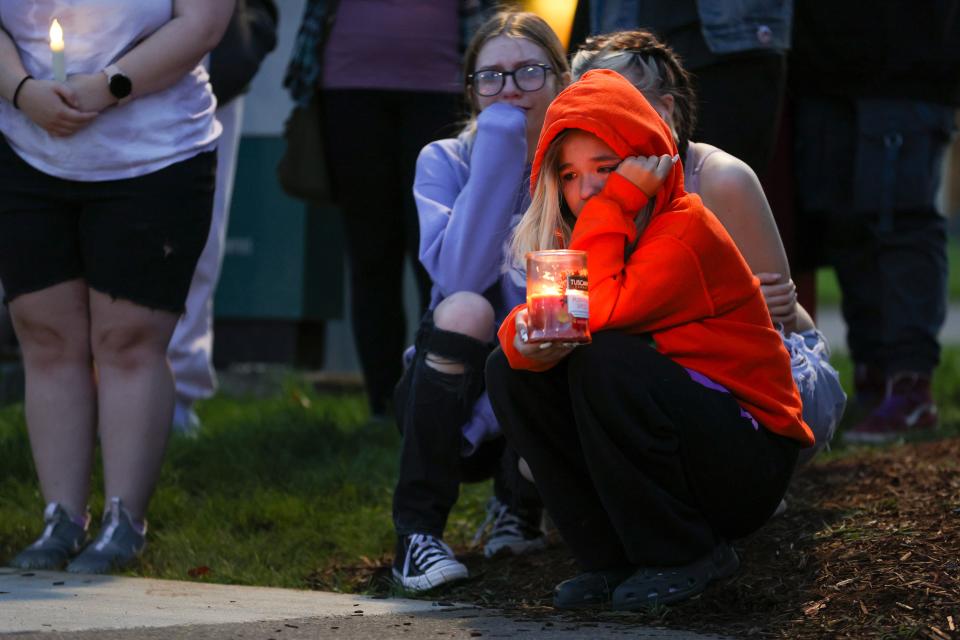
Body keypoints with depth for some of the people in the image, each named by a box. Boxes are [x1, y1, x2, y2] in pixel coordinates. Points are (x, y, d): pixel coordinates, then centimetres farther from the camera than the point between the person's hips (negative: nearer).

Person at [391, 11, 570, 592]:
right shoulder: (445, 162, -5)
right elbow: (461, 275, -24)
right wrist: (498, 153, -26)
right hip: (453, 393, 0)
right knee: (464, 310, -32)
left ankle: (518, 504, 5)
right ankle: (418, 531, -22)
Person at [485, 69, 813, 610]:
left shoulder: (687, 230, -18)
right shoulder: (582, 238, 6)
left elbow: (597, 314, -31)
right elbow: (534, 322, -6)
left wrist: (613, 200, -25)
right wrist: (525, 337, -30)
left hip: (748, 462, -7)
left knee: (607, 361, -30)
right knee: (510, 369, -7)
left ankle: (685, 555, -12)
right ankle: (613, 559, -2)